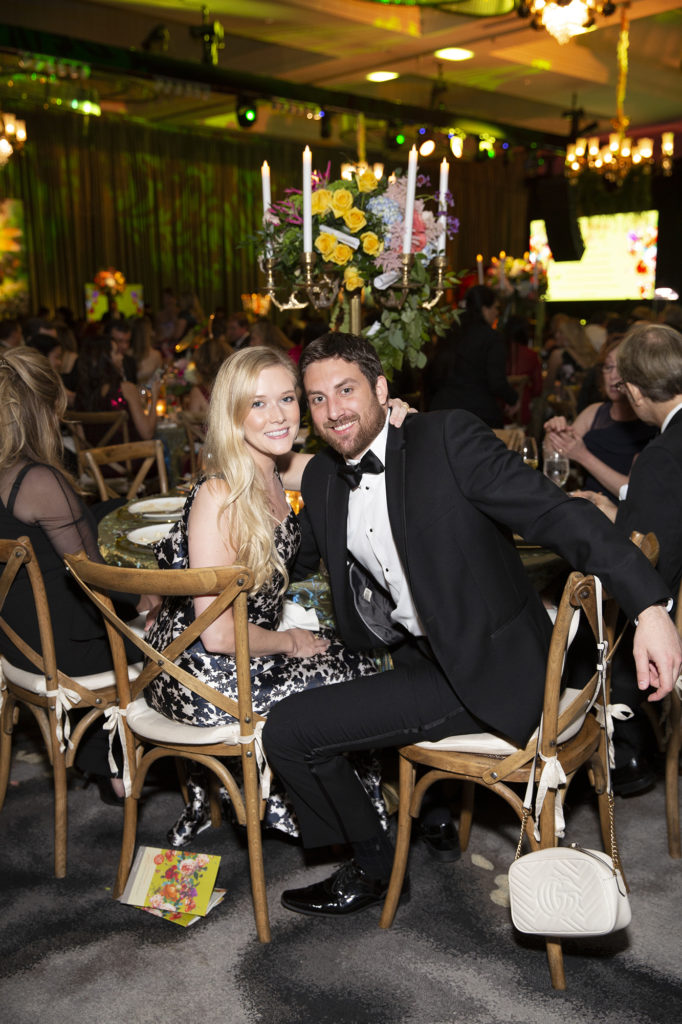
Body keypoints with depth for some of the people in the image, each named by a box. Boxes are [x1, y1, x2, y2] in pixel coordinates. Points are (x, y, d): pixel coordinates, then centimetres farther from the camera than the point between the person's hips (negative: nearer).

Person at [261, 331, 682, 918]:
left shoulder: (448, 439, -16)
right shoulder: (322, 478, 7)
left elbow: (561, 514, -21)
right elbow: (295, 562, 21)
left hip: (485, 671, -8)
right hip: (415, 655, 8)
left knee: (288, 730, -11)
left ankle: (373, 866, 15)